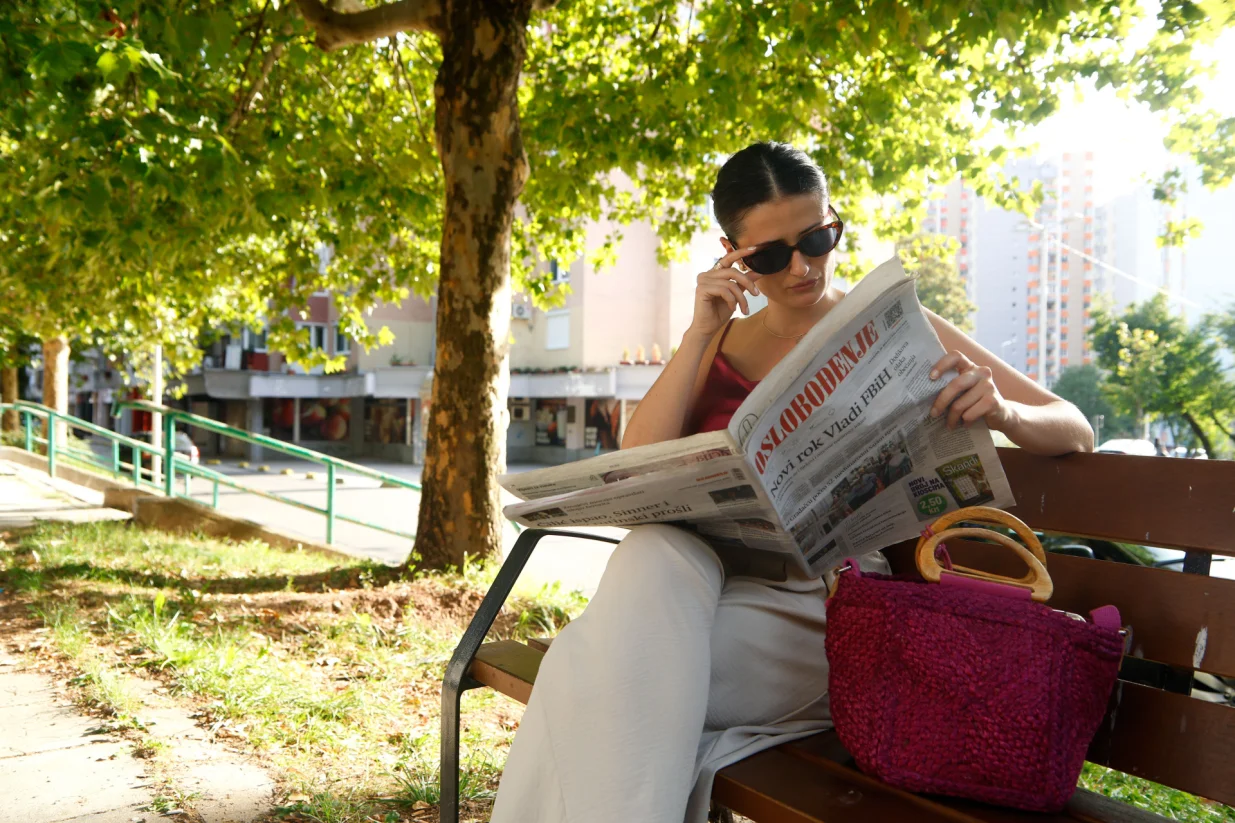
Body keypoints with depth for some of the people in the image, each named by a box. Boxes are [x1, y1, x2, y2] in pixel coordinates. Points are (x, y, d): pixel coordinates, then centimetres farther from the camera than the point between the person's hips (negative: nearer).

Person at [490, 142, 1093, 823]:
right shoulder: (719, 343, 16)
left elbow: (1075, 433, 5)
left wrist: (1001, 410, -19)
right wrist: (700, 334, -4)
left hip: (832, 606, -3)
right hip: (720, 582, 4)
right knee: (653, 552, -34)